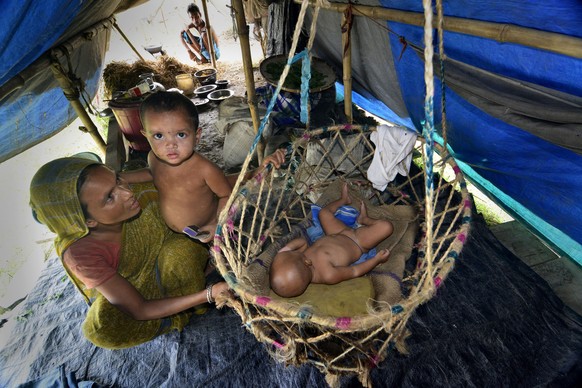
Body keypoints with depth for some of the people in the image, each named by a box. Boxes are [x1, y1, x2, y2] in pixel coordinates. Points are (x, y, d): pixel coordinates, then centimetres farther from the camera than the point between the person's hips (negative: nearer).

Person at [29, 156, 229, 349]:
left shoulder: (142, 193, -28)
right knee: (102, 330, -33)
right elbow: (139, 311, -30)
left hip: (165, 269, 2)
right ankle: (180, 318, -6)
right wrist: (208, 295, -39)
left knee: (181, 248, -30)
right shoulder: (80, 253, -32)